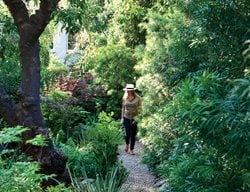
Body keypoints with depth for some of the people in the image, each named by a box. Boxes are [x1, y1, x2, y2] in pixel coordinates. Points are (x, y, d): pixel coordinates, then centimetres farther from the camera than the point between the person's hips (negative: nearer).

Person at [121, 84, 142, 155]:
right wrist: (122, 117, 8)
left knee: (133, 135, 1)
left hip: (135, 118, -1)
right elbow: (123, 108, 10)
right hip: (126, 118, 1)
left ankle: (131, 149, 15)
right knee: (127, 133, -3)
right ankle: (127, 144, 27)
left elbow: (140, 108, -1)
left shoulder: (138, 98, -5)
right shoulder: (125, 98, 2)